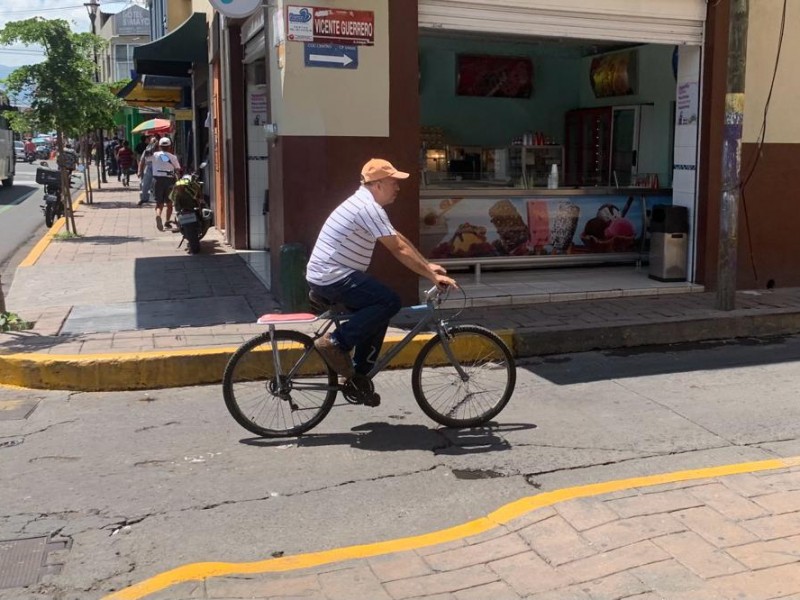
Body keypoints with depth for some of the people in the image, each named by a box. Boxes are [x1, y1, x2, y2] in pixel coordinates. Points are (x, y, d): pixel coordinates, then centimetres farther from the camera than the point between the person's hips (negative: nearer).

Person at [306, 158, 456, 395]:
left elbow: (398, 237, 19)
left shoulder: (367, 204, 15)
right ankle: (335, 342, -12)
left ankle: (359, 376, 18)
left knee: (379, 311, 14)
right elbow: (399, 249, -19)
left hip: (326, 276, 10)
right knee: (390, 301, -16)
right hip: (332, 277, -10)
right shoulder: (369, 208, -17)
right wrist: (433, 276, -14)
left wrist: (428, 265, 16)